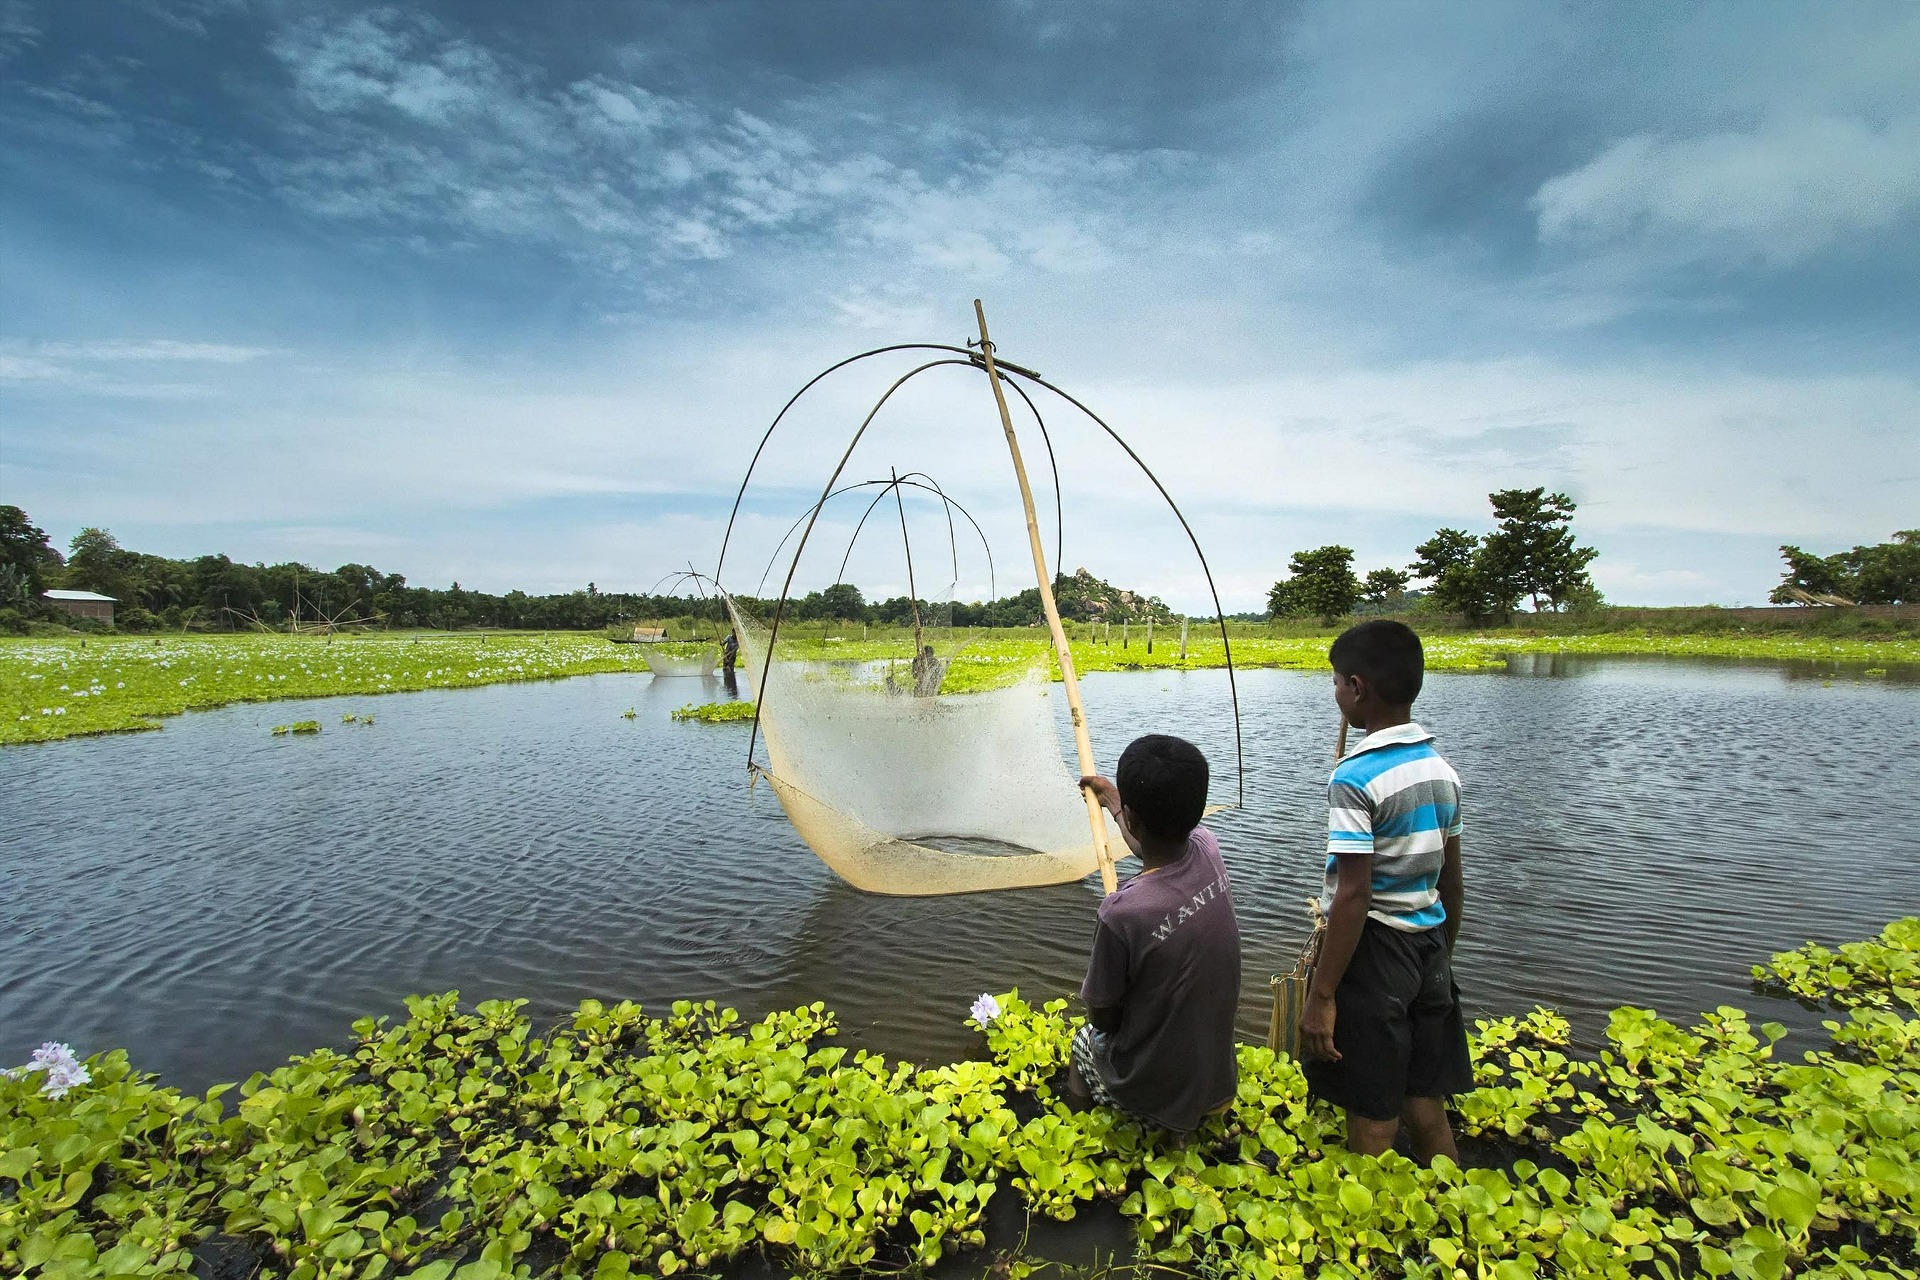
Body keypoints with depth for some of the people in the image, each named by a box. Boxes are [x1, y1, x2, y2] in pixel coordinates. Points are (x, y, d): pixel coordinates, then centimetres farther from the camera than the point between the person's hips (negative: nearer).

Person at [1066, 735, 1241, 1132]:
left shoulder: (1122, 913, -35)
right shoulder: (1208, 850, -18)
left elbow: (1102, 1017, -16)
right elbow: (1160, 848, 8)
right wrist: (1113, 800, 24)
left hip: (1156, 1097, -4)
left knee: (1084, 1037, 25)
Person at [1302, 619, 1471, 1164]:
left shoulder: (1355, 777, -20)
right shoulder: (1441, 768, 5)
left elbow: (1353, 895, -21)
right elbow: (1451, 880, 12)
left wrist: (1321, 995, -15)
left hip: (1374, 952, -7)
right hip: (1427, 947, 8)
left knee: (1373, 1123, 8)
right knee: (1428, 1112, 20)